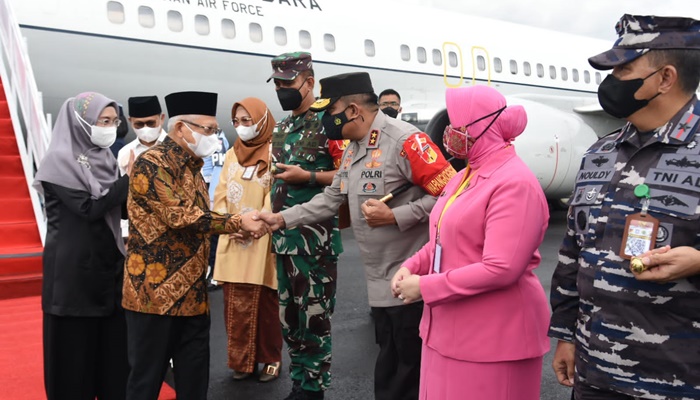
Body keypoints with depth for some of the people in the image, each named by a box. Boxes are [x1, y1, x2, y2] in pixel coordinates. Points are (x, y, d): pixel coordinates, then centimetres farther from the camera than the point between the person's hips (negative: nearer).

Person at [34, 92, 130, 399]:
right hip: (74, 266, -6)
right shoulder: (60, 160, -12)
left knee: (114, 342, 10)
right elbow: (89, 207, -21)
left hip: (109, 262, 6)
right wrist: (130, 179, -18)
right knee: (75, 345, 5)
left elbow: (124, 208, 9)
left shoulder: (104, 158, 9)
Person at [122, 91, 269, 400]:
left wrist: (241, 225, 2)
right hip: (155, 291, -8)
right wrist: (237, 222, -18)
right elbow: (180, 216, -22)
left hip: (193, 293, 8)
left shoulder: (191, 166, 15)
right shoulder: (150, 163, -12)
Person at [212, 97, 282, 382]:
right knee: (235, 305, 7)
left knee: (265, 302, 2)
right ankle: (241, 360, 20)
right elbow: (220, 196, 12)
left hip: (262, 242, -5)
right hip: (232, 242, 5)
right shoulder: (231, 155, 15)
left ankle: (270, 358, 17)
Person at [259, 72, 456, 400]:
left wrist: (393, 216, -23)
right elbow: (331, 199, 14)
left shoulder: (405, 140, -18)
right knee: (388, 368, 22)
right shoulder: (352, 149, 12)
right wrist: (282, 219, 7)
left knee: (412, 368, 7)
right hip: (378, 281, 9)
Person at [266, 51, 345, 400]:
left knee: (313, 316, 2)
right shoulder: (280, 129, 16)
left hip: (316, 237, -8)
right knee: (289, 316, 15)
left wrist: (307, 177, -21)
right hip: (285, 236, 8)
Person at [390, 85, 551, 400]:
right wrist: (412, 267, -1)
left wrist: (425, 288, -20)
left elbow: (501, 269, -26)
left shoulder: (515, 184, -19)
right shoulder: (466, 176, 10)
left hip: (492, 339, -8)